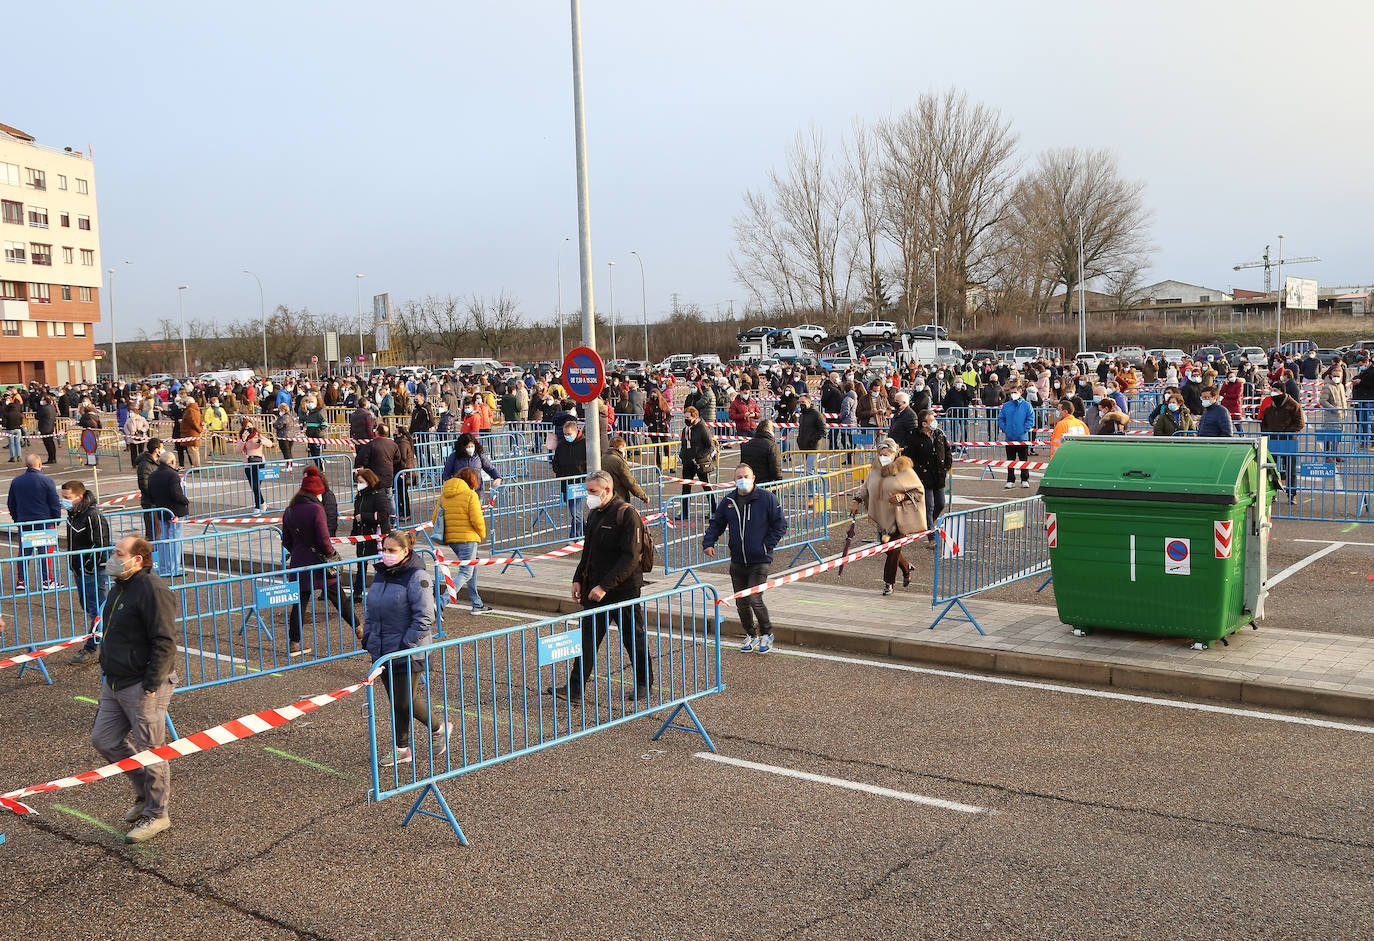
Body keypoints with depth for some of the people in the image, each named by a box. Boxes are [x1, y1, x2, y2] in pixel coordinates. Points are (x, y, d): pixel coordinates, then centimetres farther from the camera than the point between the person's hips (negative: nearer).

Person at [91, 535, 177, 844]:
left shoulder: (153, 590, -20)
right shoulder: (120, 587, 12)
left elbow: (164, 642, -22)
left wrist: (150, 686, -22)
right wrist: (107, 673, 20)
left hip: (144, 686, -10)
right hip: (115, 683, 10)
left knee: (149, 749, 0)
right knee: (104, 740, 14)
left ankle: (156, 814, 15)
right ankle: (145, 791, 32)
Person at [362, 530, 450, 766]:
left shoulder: (417, 578, -15)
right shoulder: (380, 574, 9)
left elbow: (424, 618, -18)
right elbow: (371, 611, 20)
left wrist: (407, 646, -18)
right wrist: (367, 637, 10)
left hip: (409, 654, -7)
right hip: (383, 653, 7)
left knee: (405, 702, -3)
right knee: (396, 702, 13)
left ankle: (439, 729, 21)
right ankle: (401, 749, 23)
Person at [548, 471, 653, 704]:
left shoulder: (627, 515, -16)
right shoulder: (594, 513, 10)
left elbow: (630, 558, -20)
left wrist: (605, 586, -23)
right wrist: (578, 579, 11)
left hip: (623, 590, -7)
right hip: (595, 588, 7)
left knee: (634, 637, 8)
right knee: (588, 637, 2)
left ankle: (644, 683, 26)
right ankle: (575, 689, 2)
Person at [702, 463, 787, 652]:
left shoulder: (767, 498, -7)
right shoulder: (728, 501, 5)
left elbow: (780, 525, -3)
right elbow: (716, 523, 16)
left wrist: (767, 546, -9)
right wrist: (708, 542, -1)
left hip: (759, 561, -5)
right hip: (737, 562, 5)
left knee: (754, 599, -12)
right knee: (742, 602, 10)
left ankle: (766, 634, 10)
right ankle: (751, 635, 28)